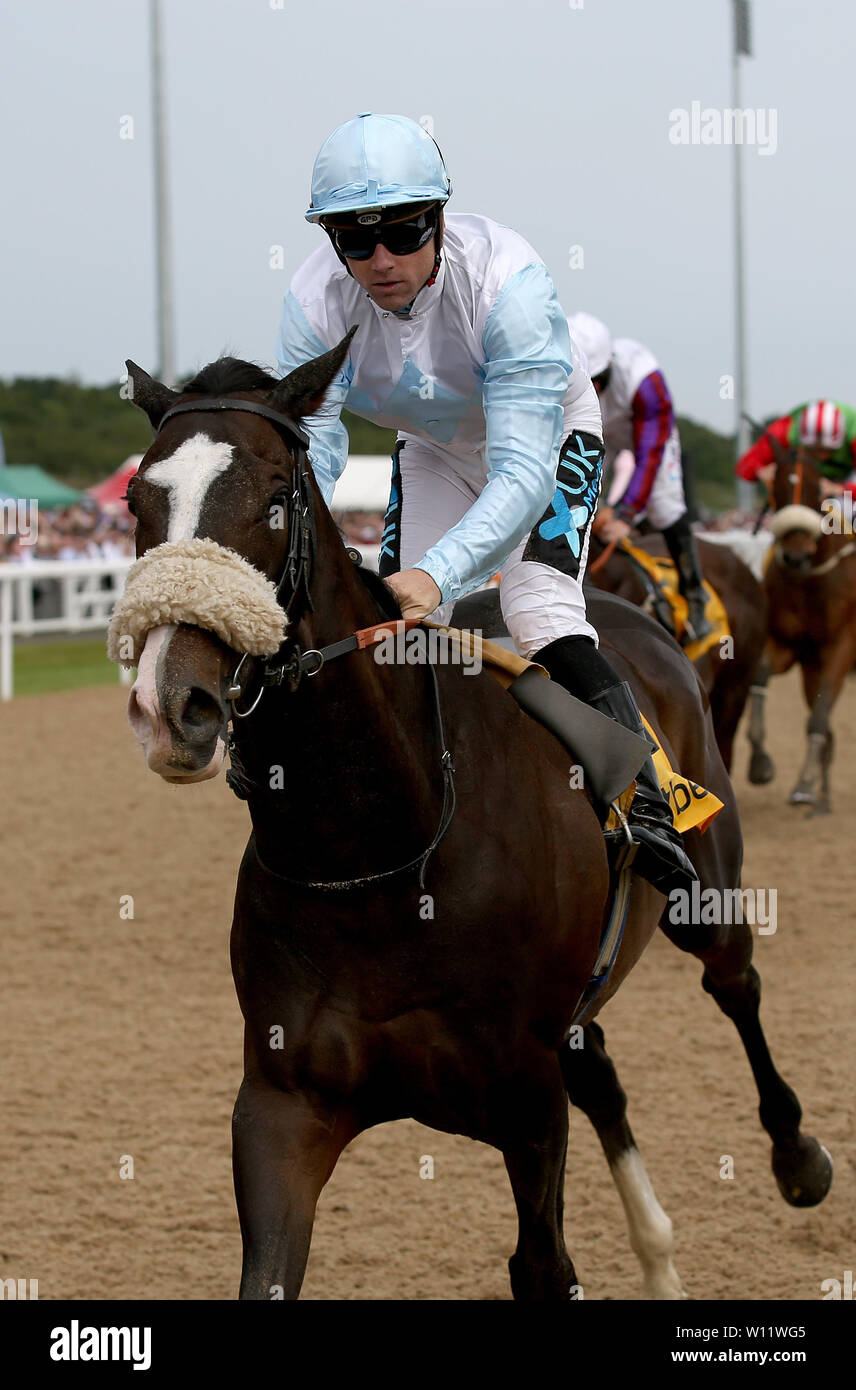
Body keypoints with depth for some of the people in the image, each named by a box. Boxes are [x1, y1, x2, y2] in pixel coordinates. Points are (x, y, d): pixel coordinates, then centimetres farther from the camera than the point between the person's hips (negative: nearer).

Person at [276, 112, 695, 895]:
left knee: (540, 611, -25)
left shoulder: (507, 280, -40)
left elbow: (522, 472, -45)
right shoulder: (316, 302, -28)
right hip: (431, 452, 4)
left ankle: (646, 810, -24)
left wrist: (438, 573, -61)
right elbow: (306, 454, -32)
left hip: (551, 436, -4)